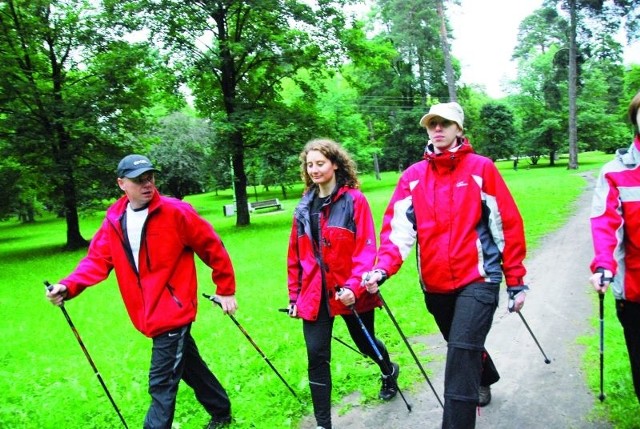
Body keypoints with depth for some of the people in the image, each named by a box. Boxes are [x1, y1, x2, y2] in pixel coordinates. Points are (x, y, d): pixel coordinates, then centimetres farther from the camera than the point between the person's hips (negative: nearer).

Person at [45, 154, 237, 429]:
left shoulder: (175, 211, -13)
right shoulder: (114, 221, 3)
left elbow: (212, 248, -7)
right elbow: (97, 260, 1)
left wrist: (226, 289, -2)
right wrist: (68, 286, -17)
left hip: (172, 311, -6)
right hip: (151, 315, 6)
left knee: (162, 384, -2)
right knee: (188, 365, 22)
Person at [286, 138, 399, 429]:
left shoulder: (354, 200, -8)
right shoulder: (304, 207, 7)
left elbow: (366, 248, -14)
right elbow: (295, 255, 10)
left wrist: (355, 286, -25)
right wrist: (294, 294, 11)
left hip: (351, 292, -3)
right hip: (314, 294, 3)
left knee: (365, 343, 19)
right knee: (317, 357, -2)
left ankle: (389, 370, 54)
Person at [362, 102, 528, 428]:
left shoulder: (481, 168, -3)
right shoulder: (413, 176, 4)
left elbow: (507, 226, -2)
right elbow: (398, 228, -5)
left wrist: (516, 282, -2)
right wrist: (382, 269, -21)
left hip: (477, 280, -4)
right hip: (434, 285, 4)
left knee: (461, 356, -15)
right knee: (463, 350, 24)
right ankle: (486, 379, 56)